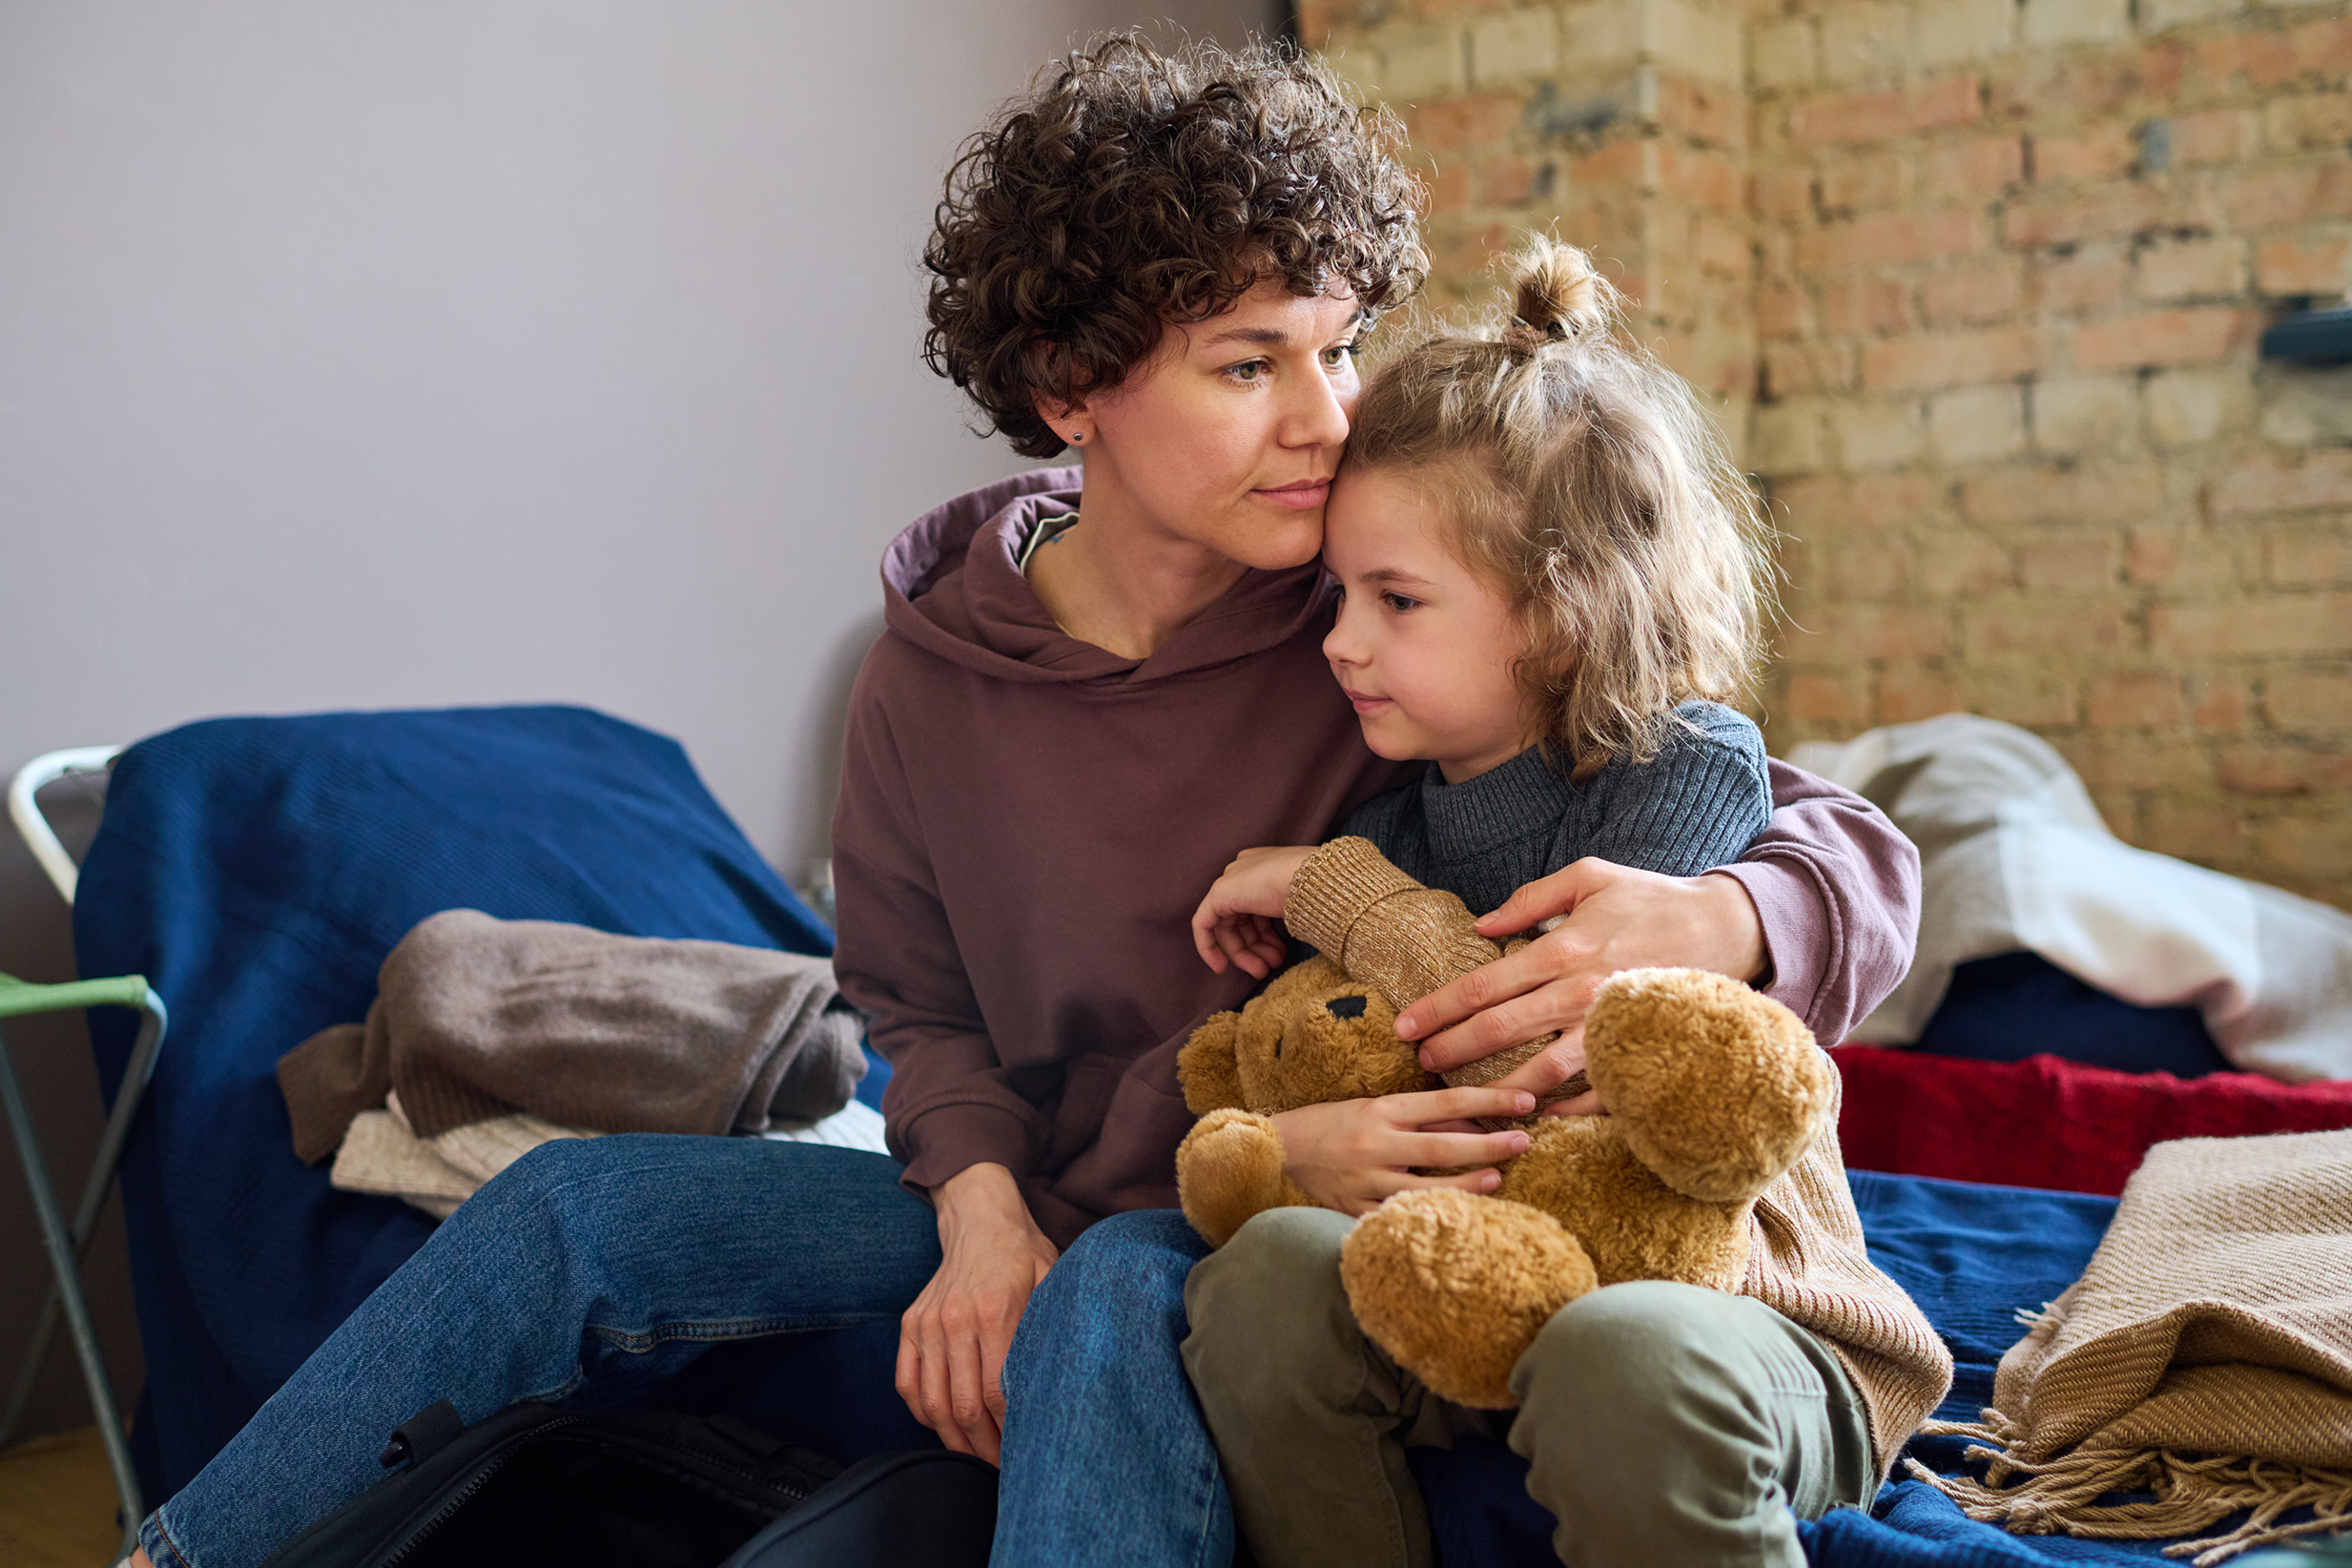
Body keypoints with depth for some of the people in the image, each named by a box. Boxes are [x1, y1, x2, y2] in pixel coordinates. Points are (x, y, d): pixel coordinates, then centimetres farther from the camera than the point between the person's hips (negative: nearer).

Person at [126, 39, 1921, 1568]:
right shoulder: (938, 671, -4)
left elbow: (1861, 853, -14)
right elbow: (927, 1010, 9)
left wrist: (1706, 921, -39)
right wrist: (984, 1212, -13)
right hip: (1037, 1235, 4)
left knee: (1120, 1294, -37)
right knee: (593, 1199, -5)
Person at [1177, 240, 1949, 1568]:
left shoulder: (1691, 763, -12)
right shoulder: (1392, 808, 5)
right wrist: (1284, 1142, -18)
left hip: (1731, 1293, -5)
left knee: (1622, 1360, -38)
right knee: (1268, 1271, -23)